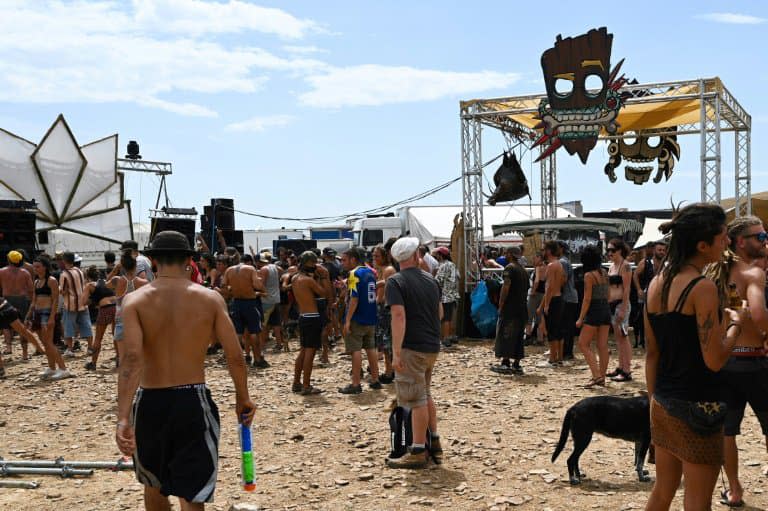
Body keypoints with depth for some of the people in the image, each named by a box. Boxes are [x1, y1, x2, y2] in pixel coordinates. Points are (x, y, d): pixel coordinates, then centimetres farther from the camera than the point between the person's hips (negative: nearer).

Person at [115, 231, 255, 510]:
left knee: (153, 487, 25)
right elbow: (235, 356, -4)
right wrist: (242, 398, 10)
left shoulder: (135, 300, -5)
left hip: (151, 403, 1)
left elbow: (132, 359, -18)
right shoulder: (210, 298, -2)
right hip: (194, 402, -1)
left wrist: (123, 417, -23)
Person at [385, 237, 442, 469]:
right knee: (426, 394, 21)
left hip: (412, 347, -7)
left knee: (417, 400, -1)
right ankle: (434, 443, 26)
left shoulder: (396, 282, -11)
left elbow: (399, 316, -22)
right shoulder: (430, 279, 10)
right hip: (432, 346, 7)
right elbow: (440, 313, 19)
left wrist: (396, 352, -23)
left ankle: (418, 452, 7)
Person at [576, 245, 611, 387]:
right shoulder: (604, 273, 9)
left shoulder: (589, 275, -13)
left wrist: (580, 318, -10)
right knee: (603, 346, 9)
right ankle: (602, 378, 13)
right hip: (606, 310, 8)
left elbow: (587, 299, -14)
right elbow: (607, 295, 13)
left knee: (583, 344, 0)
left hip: (594, 311, -8)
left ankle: (596, 375, -8)